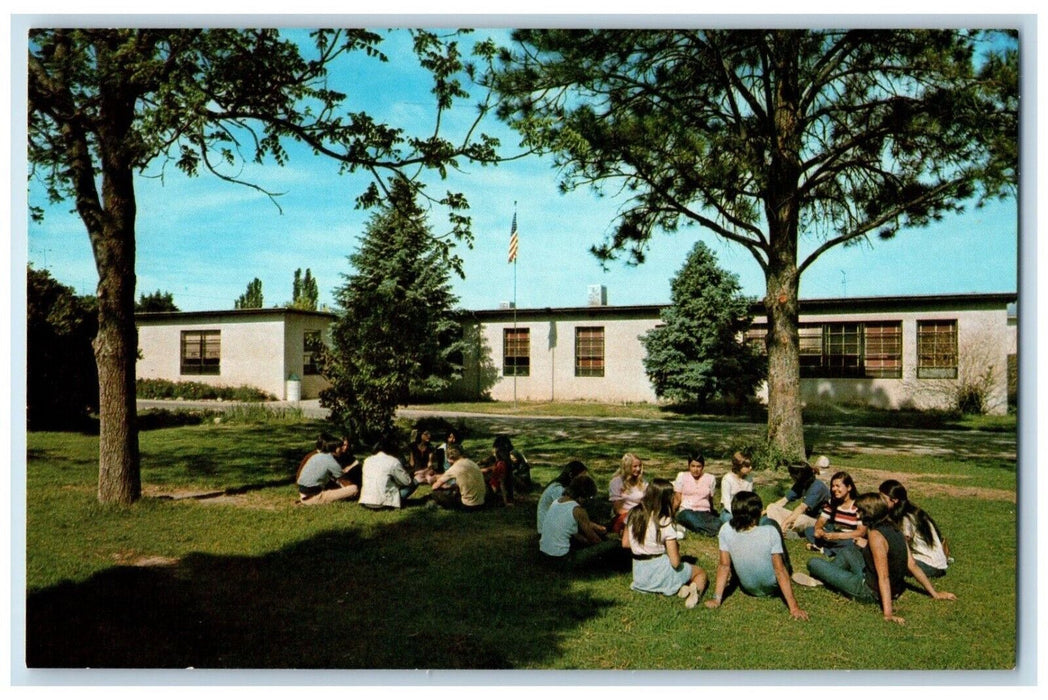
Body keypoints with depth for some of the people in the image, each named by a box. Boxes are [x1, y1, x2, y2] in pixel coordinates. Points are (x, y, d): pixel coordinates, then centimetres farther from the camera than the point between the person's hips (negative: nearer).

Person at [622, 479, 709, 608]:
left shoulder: (633, 515, -2)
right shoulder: (665, 523, -18)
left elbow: (625, 543, 9)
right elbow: (675, 562, -18)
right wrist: (676, 549, 1)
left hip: (640, 576, 5)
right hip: (661, 572, -5)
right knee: (701, 573, 20)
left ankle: (679, 588, 2)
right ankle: (695, 589, -12)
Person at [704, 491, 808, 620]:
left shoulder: (726, 531, -23)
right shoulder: (770, 532, -28)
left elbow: (724, 565, -16)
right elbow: (780, 571, -25)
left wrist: (716, 599, -7)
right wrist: (794, 607, -19)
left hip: (748, 589, 2)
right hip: (773, 588, -2)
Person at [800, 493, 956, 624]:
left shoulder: (876, 535, -25)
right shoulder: (894, 530, -2)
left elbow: (884, 577, -30)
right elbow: (913, 566, -1)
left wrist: (888, 612, -33)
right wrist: (935, 593, 7)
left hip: (870, 591, -9)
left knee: (814, 563, -3)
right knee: (848, 552, 28)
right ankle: (823, 578, 34)